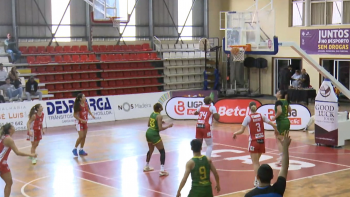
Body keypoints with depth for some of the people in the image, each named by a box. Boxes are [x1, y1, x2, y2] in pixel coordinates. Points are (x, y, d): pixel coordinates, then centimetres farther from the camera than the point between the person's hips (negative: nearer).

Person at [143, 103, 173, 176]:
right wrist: (168, 126, -7)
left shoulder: (152, 114, 7)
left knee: (150, 150, 27)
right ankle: (162, 170, -7)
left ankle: (147, 167, 39)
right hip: (154, 134, -8)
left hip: (148, 133, 8)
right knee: (162, 151, 0)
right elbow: (160, 129, -20)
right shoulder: (159, 116, -17)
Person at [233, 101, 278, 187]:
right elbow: (273, 124, 1)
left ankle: (257, 181, -9)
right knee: (257, 161, 20)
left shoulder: (248, 117, -8)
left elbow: (241, 131, -10)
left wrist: (235, 133, 9)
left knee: (255, 162, 0)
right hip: (262, 141, 4)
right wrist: (276, 130, 21)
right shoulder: (261, 116, 2)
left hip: (254, 141, -4)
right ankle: (258, 179, 19)